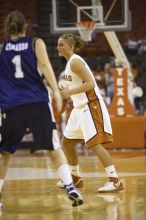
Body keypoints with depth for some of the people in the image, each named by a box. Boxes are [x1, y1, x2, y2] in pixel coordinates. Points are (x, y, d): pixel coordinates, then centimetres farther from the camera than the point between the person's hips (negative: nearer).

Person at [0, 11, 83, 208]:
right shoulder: (36, 43, 7)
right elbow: (44, 65, -8)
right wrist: (56, 91, -15)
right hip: (38, 103, -1)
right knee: (54, 148, 0)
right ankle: (70, 187, -15)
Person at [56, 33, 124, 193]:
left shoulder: (75, 62, -14)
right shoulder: (70, 62, 15)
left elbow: (90, 83, -22)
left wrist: (70, 92, -23)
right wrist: (66, 91, 11)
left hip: (91, 106, -11)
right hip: (80, 108, 11)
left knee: (94, 144, -17)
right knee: (67, 141, 15)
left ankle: (115, 181, -18)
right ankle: (76, 178, 27)